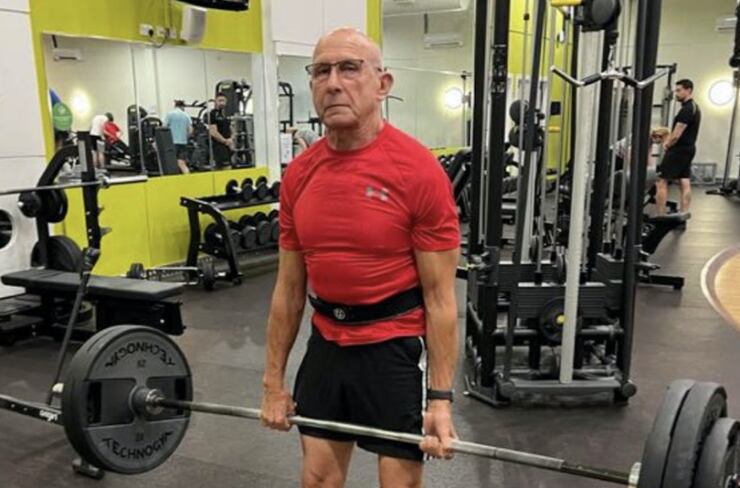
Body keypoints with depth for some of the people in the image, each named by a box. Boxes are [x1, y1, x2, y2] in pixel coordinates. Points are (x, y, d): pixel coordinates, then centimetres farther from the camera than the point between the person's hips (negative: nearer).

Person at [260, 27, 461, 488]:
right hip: (327, 342, 5)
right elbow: (289, 286, 6)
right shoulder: (298, 174, -1)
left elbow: (440, 296, -13)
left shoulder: (419, 171, -16)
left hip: (396, 346, -5)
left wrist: (441, 397, -12)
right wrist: (274, 380, 9)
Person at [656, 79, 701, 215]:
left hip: (680, 150, -10)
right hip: (688, 149, 10)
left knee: (661, 181, -7)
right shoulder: (694, 108, 16)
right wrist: (667, 141, 8)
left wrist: (667, 146, -2)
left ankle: (660, 217, -7)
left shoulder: (686, 110, -18)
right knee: (685, 183, 8)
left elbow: (676, 135, -20)